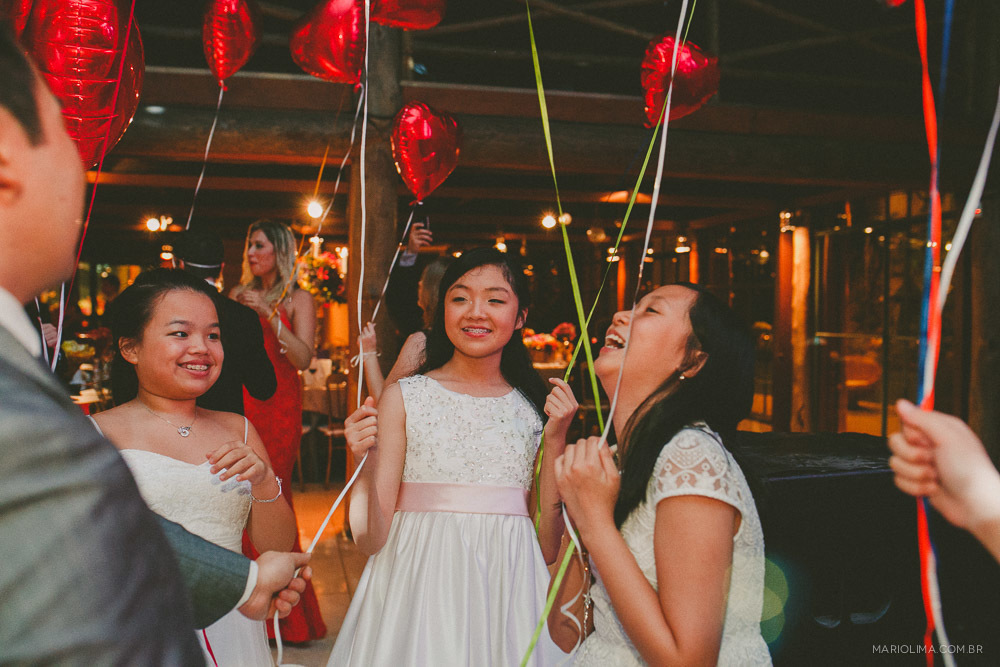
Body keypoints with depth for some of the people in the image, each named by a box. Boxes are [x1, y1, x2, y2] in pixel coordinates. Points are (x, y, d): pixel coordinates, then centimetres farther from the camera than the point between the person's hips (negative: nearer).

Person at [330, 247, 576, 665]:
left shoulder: (537, 407, 4)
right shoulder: (405, 396, -2)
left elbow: (549, 547, 0)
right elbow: (371, 539, -5)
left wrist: (556, 440, -7)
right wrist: (366, 463, -22)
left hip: (512, 593, 2)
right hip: (422, 587, -1)